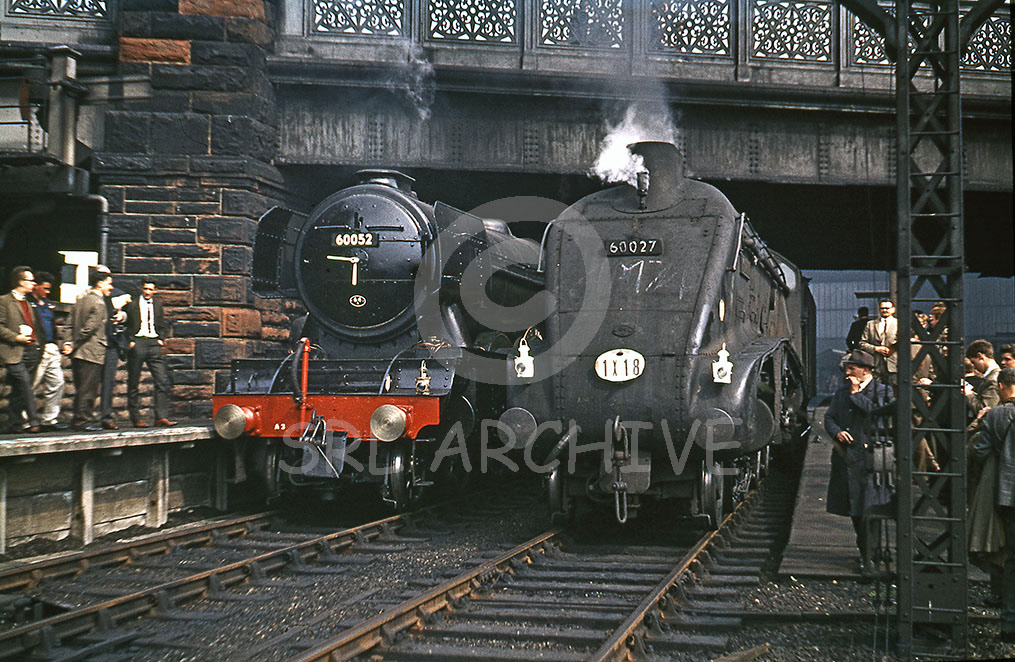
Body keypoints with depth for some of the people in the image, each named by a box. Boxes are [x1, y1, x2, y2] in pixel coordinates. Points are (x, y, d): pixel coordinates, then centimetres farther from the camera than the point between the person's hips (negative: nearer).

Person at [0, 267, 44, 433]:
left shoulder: (29, 303, 21)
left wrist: (37, 344, 17)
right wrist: (15, 337, -15)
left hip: (31, 350, 7)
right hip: (15, 351, -7)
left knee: (18, 390, 9)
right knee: (25, 384, -16)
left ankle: (15, 424, 12)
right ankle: (33, 422, -19)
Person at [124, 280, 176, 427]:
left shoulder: (157, 304, 16)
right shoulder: (132, 304, 3)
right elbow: (126, 324, 3)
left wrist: (160, 339, 8)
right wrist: (131, 341, -7)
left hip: (154, 343, 3)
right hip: (137, 343, -3)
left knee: (163, 381, -7)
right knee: (133, 382, 1)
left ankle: (161, 417, -8)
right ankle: (136, 418, 9)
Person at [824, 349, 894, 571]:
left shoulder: (882, 392, -1)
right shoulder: (842, 392, 16)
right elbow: (829, 417, 16)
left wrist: (856, 394, -11)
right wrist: (837, 432, -6)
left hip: (869, 456, -6)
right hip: (846, 457, 6)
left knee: (867, 508, -10)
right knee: (853, 508, 12)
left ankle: (868, 554, -2)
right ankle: (866, 549, 26)